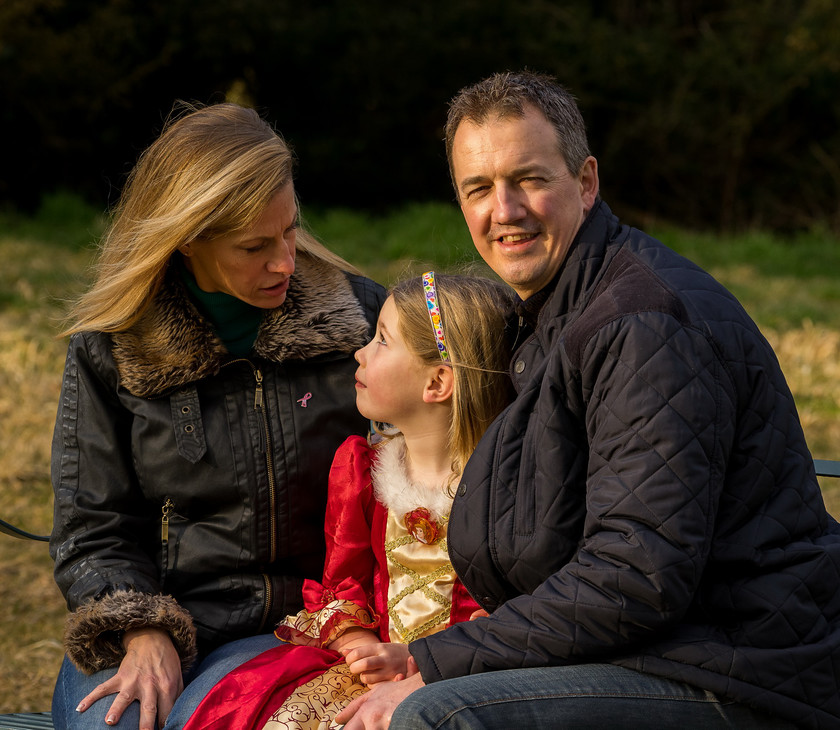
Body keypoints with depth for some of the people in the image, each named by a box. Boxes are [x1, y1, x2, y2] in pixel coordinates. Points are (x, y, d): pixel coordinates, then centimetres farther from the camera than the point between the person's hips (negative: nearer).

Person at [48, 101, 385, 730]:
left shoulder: (359, 317, 1)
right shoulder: (108, 348, 2)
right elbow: (92, 529, 3)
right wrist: (143, 635, -15)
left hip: (296, 624, -1)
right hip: (151, 620, 2)